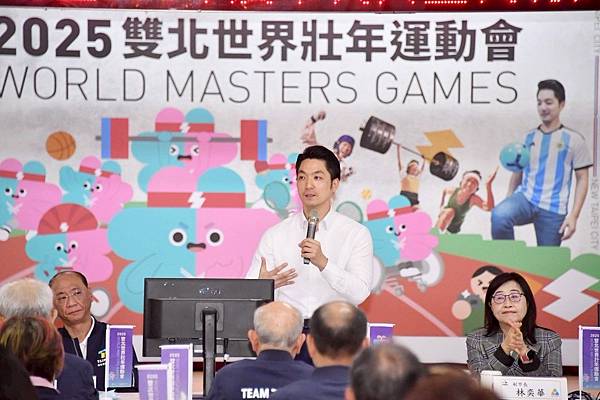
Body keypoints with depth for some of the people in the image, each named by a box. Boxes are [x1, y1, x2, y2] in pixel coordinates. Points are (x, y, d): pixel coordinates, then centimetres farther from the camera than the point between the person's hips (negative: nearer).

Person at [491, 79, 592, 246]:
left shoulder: (574, 140, 3)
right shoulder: (528, 138, 12)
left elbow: (582, 179, 2)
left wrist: (573, 215, -7)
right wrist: (508, 202, 10)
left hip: (553, 209, -1)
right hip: (525, 197, 2)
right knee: (499, 215, -32)